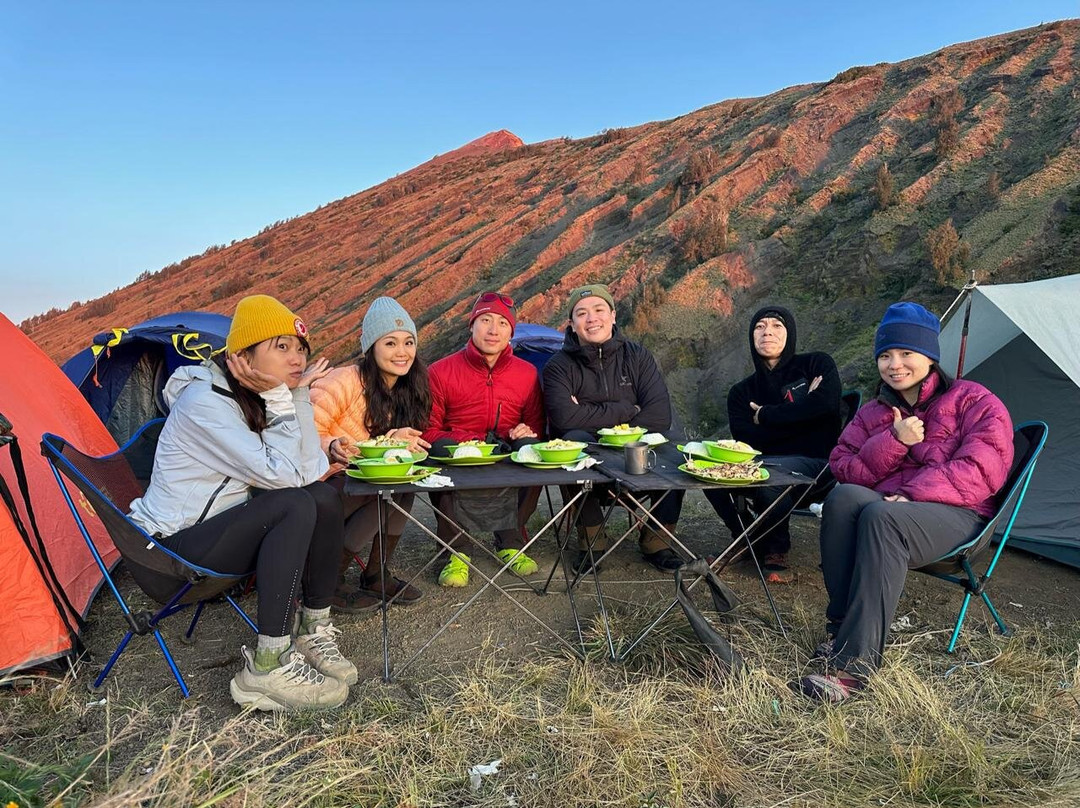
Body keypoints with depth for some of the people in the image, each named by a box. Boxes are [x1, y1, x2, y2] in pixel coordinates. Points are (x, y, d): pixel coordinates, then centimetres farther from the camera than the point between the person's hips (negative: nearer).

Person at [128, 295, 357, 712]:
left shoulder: (257, 396, 2)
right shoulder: (205, 402, -23)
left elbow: (310, 472, -6)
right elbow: (280, 475, -27)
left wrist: (298, 395, -12)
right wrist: (282, 400, -21)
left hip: (219, 525, 8)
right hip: (173, 544, -8)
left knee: (324, 497, -8)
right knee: (296, 507, -27)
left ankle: (314, 631, -1)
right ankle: (267, 668, -25)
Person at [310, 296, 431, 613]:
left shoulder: (407, 391, 3)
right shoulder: (344, 381, -19)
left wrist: (395, 440, -15)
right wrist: (333, 447, -38)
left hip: (358, 480, 7)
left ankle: (377, 573, -4)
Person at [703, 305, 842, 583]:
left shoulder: (817, 364, 3)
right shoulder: (742, 392, 11)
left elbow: (826, 404, -18)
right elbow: (744, 437, -7)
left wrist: (764, 416, -8)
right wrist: (800, 415, -12)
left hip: (816, 463, -4)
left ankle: (776, 550, -6)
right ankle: (745, 541, 0)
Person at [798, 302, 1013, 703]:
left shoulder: (972, 400, 5)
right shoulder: (873, 413, 19)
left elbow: (981, 469, -10)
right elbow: (843, 469, 7)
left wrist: (910, 495, -19)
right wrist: (893, 441, -9)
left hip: (954, 514, -4)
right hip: (880, 503, 4)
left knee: (880, 516, -38)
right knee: (843, 497, -33)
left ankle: (856, 660, -39)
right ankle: (843, 625, -26)